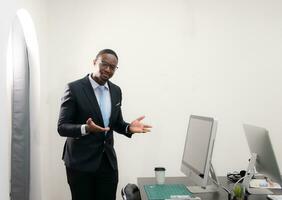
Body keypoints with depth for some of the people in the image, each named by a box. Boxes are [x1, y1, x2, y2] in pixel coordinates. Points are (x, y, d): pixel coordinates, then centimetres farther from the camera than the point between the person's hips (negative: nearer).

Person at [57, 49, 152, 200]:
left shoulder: (116, 91, 5)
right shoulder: (74, 88, -12)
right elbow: (62, 127, -12)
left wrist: (129, 128, -7)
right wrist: (86, 128, -30)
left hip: (108, 161, 5)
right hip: (81, 162, -4)